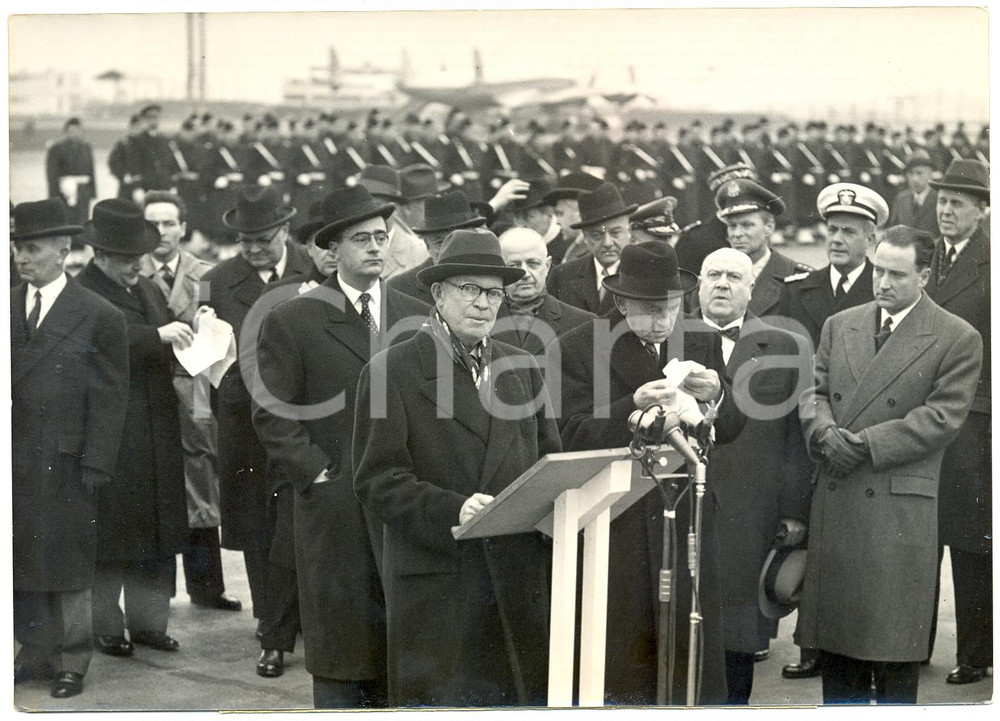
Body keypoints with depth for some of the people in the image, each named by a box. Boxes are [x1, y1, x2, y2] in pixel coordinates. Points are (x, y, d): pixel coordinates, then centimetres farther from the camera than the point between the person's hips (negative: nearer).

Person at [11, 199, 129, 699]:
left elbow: (111, 397, -5)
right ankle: (36, 656, 20)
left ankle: (72, 664, 18)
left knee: (67, 564, 6)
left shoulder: (99, 317, -4)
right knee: (21, 563, 8)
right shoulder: (6, 309, 9)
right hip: (12, 464, 4)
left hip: (63, 467, -4)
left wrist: (96, 465, -10)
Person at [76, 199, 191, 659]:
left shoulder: (149, 291, 16)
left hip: (157, 434, 7)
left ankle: (148, 621, 21)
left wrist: (189, 338, 2)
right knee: (110, 532, 0)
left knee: (158, 533, 11)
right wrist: (158, 335, -31)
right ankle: (106, 627, 11)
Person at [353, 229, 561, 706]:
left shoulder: (521, 368, 16)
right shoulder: (391, 371, -2)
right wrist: (452, 509, -22)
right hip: (435, 581, -5)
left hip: (518, 579, 5)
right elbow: (377, 481, -8)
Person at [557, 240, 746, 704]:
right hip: (617, 525, -3)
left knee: (698, 657, 4)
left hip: (687, 517, 3)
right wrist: (635, 406, -27)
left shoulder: (702, 341, 8)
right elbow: (576, 437, -11)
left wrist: (715, 398, -13)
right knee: (623, 661, 3)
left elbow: (730, 430, 9)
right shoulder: (579, 347, -4)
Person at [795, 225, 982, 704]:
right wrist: (826, 432, -10)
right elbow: (814, 391, 13)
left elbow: (941, 417, -9)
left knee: (893, 643, -2)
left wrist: (863, 443, -15)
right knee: (836, 633, 8)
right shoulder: (839, 326, 15)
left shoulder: (958, 340, -1)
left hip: (900, 509, -4)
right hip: (834, 503, 5)